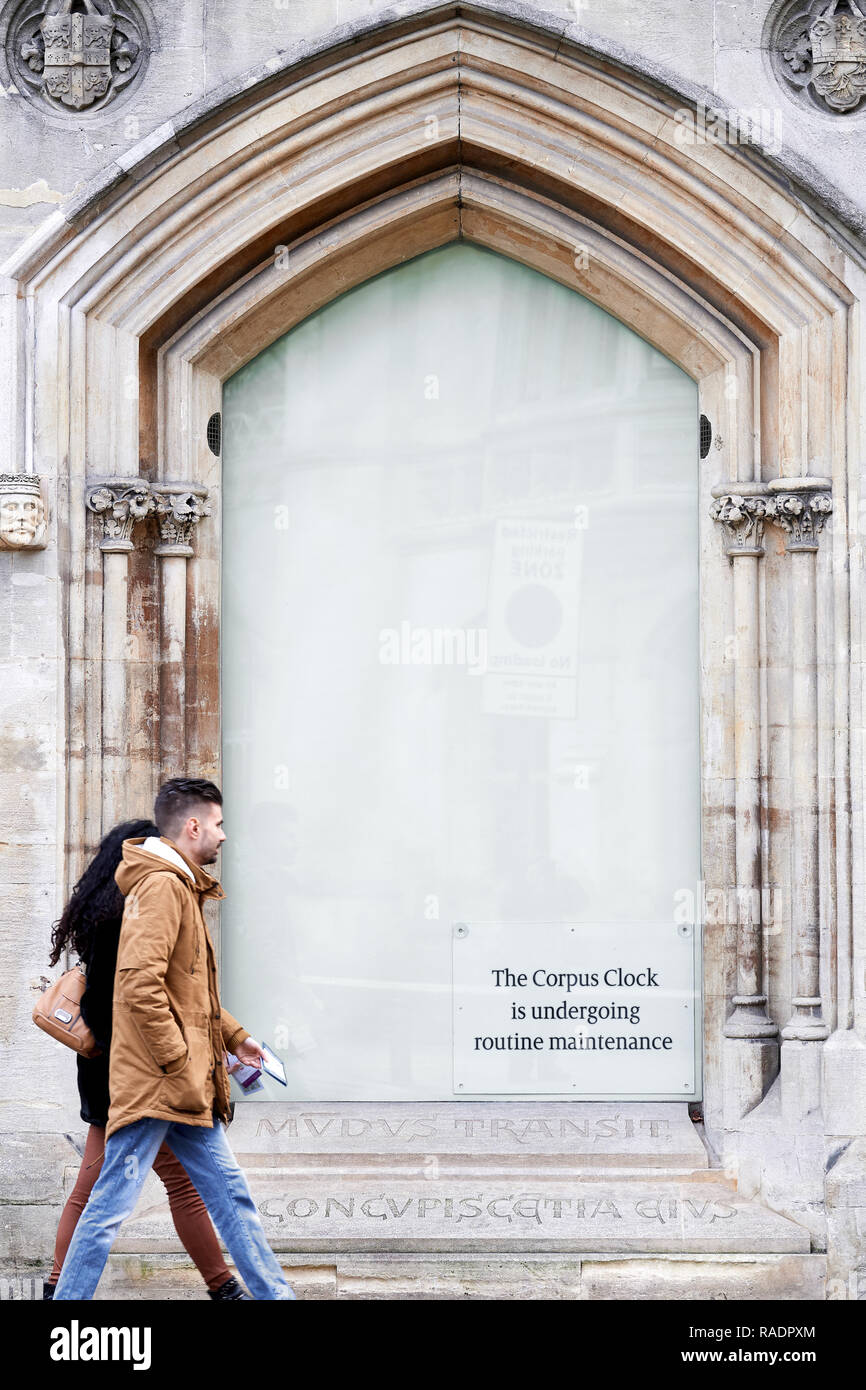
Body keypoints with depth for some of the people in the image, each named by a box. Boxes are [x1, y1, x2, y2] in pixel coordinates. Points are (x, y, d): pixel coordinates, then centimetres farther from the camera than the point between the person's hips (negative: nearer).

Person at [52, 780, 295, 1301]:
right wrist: (180, 1065, -21)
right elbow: (140, 985, -24)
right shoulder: (161, 885, -14)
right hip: (156, 1083, -10)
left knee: (230, 1192, 13)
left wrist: (233, 1036, 20)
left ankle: (275, 1294, 18)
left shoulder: (183, 887, 18)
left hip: (187, 1090, 10)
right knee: (112, 1204, -5)